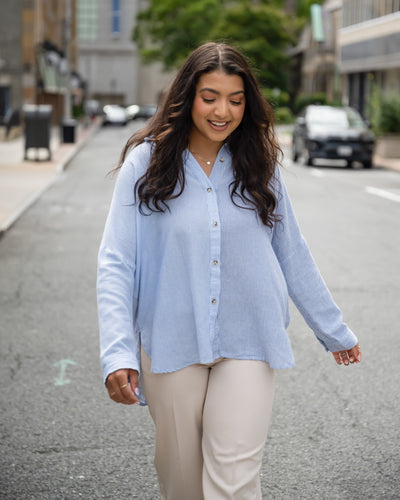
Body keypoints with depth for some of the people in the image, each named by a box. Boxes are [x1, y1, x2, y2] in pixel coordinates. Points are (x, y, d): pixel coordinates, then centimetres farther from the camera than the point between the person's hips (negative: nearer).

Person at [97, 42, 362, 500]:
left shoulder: (259, 165, 3)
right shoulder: (147, 162, -5)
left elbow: (292, 255, 11)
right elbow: (116, 263, -9)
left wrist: (333, 330, 16)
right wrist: (117, 353, -20)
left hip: (247, 343, 1)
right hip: (171, 343, -1)